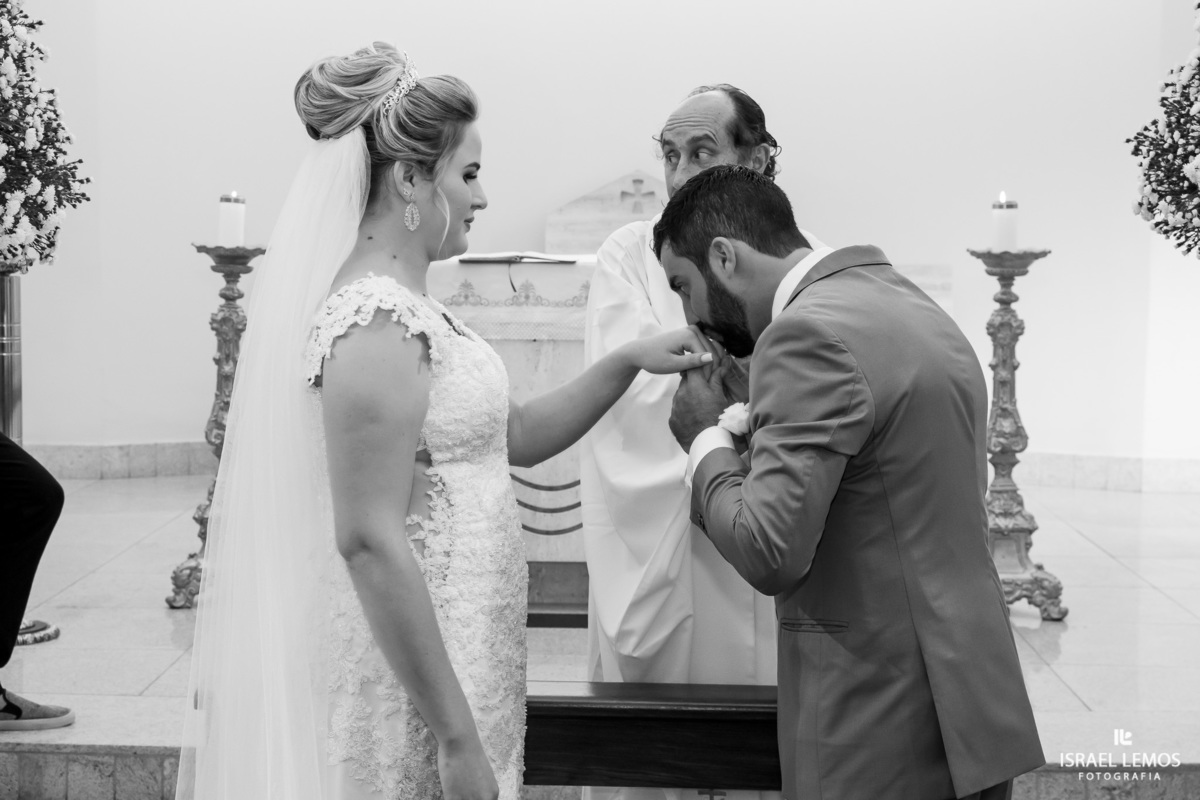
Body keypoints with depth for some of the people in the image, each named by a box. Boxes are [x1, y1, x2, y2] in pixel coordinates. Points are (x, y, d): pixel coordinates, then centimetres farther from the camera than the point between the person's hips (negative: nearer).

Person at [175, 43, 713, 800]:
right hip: (416, 664, -9)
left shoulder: (409, 307, 9)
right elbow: (369, 541, -24)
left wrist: (628, 362, 6)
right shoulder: (376, 322, -20)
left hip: (455, 645, 9)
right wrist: (456, 736, -23)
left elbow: (515, 436, 18)